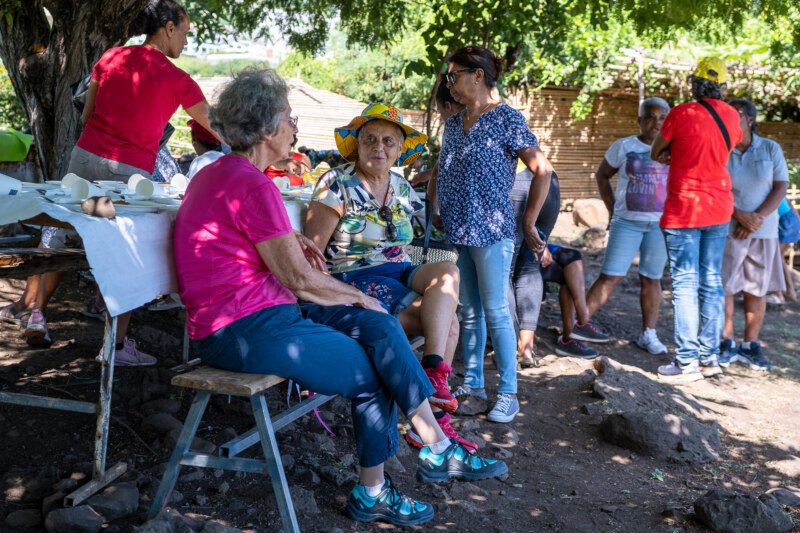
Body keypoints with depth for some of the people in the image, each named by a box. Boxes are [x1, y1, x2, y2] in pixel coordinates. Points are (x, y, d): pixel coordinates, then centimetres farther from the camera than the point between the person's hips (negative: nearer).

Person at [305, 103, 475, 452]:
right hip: (353, 279, -6)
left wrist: (433, 287, 12)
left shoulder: (401, 189, 14)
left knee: (447, 271, -26)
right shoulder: (337, 185, -6)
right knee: (447, 321, -24)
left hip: (398, 272, 7)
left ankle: (433, 373, -29)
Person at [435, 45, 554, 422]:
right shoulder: (453, 124, 14)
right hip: (455, 231, 7)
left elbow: (542, 171, -9)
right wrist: (437, 209, 15)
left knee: (496, 312, -4)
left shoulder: (507, 118, -7)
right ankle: (473, 384, 22)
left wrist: (529, 223, -8)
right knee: (468, 312, 12)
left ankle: (508, 394, 5)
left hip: (491, 231, -7)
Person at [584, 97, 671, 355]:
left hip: (661, 224, 2)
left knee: (652, 278, 7)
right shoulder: (623, 146, 0)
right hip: (627, 222, -2)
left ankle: (648, 335, 16)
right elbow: (602, 175, 10)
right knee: (609, 276, -6)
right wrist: (612, 209, 5)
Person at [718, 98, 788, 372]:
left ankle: (750, 346, 14)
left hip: (763, 231, 1)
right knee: (723, 287, -2)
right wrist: (740, 216, -19)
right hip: (725, 229, -1)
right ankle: (726, 344, 10)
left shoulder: (770, 149, 1)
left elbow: (780, 188, -3)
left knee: (757, 289, 4)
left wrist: (756, 218, -15)